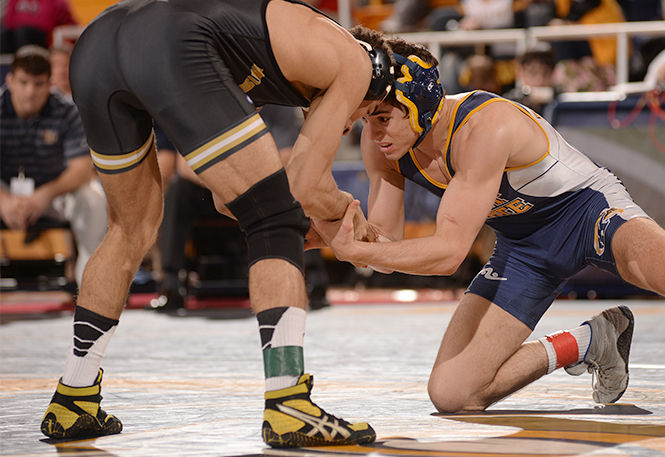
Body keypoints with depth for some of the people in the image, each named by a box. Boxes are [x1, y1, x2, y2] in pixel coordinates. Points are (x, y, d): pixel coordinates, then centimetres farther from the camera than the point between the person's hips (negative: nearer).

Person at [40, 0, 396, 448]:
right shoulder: (355, 63, 20)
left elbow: (226, 198, 39)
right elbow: (307, 188, 15)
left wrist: (310, 227, 44)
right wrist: (350, 212, 35)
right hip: (173, 50, -8)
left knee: (134, 229, 27)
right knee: (277, 224, 4)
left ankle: (72, 402, 30)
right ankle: (288, 407, -6)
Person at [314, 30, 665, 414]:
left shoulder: (487, 127, -34)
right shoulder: (381, 144, -12)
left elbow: (448, 252, -35)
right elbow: (387, 245, -7)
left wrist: (353, 251, -40)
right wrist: (341, 237, -28)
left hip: (591, 209, -6)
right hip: (522, 246, 7)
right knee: (449, 393, -6)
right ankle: (586, 343, 12)